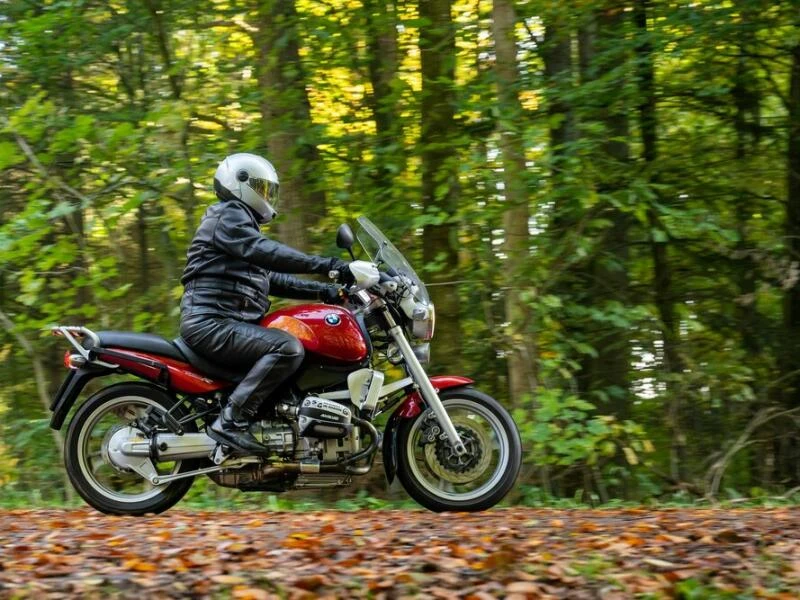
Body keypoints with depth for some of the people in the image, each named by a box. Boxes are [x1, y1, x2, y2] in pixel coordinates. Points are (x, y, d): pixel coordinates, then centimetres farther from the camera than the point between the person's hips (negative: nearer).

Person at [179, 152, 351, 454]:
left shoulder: (242, 221, 28)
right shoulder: (228, 216, -5)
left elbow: (272, 279, 26)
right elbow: (265, 252, -22)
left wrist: (322, 291, 14)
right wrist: (327, 265, -29)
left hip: (230, 323, 11)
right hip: (210, 323, -11)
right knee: (288, 348, -28)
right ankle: (231, 421, -30)